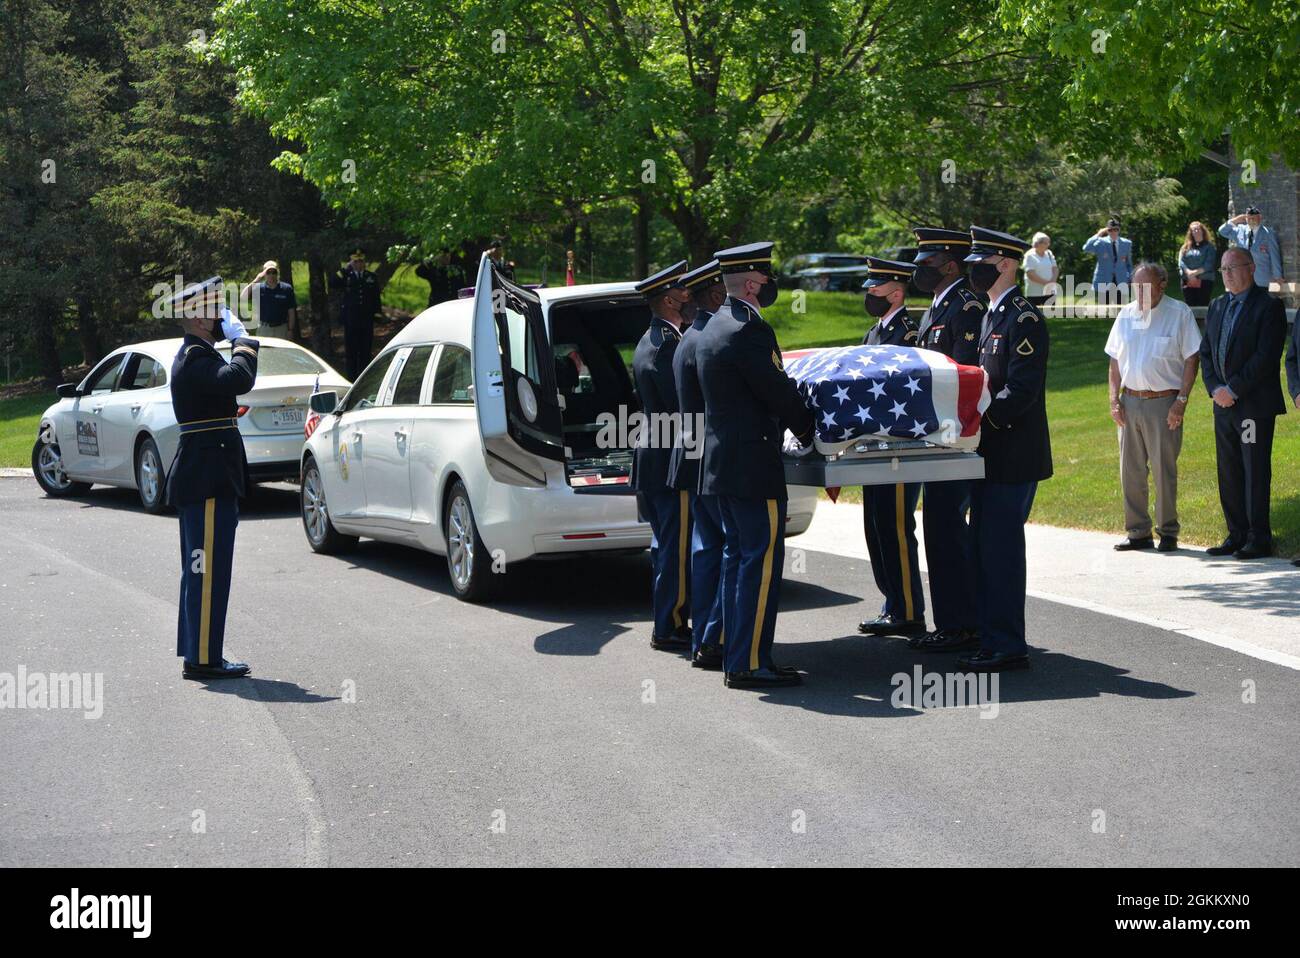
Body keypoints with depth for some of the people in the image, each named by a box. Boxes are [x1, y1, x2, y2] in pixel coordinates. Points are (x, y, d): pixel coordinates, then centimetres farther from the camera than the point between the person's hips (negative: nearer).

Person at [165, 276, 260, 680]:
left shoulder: (198, 355, 18)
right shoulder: (195, 357, -15)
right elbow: (239, 379, -31)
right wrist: (242, 339, -20)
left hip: (205, 480, 11)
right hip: (207, 480, -11)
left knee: (202, 570, 15)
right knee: (208, 569, -8)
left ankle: (198, 654, 21)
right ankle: (203, 658, -4)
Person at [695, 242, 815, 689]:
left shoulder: (714, 328, 14)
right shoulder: (749, 330, -17)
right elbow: (779, 392, -16)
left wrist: (798, 424, 15)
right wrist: (809, 434, 0)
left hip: (722, 462, 10)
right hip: (753, 465, -10)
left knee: (737, 556, 13)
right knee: (762, 560, -6)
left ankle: (734, 656, 17)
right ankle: (750, 662, -5)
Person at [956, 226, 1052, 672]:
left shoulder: (1023, 318, -13)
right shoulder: (991, 317, 18)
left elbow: (1022, 390, -20)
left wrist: (978, 418, -23)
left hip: (1014, 457, -10)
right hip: (990, 452, 10)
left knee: (1000, 547, -8)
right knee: (985, 547, 12)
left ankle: (1007, 646, -3)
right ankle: (991, 640, 19)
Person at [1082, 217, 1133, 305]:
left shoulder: (1126, 243, 8)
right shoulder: (1101, 243, 0)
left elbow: (1129, 263, 16)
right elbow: (1086, 248, -17)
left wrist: (1130, 278, 7)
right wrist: (1097, 235, -17)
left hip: (1120, 283, 2)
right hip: (1104, 283, -2)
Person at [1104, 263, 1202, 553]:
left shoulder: (1179, 313, -3)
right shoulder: (1126, 315, 11)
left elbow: (1192, 359, -4)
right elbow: (1115, 361, 14)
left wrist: (1181, 400, -11)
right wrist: (1114, 400, 5)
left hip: (1164, 402, -5)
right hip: (1130, 401, 5)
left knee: (1164, 470, -2)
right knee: (1130, 470, 6)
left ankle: (1167, 532, 9)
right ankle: (1138, 532, 15)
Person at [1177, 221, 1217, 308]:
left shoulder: (1209, 247, 6)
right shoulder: (1186, 247, 16)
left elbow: (1209, 264, -6)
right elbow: (1181, 262, 5)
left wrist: (1195, 272, -16)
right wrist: (1189, 272, -13)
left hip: (1204, 281, -3)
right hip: (1188, 282, 3)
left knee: (1202, 306, -8)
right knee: (1189, 306, -3)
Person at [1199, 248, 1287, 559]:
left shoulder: (1268, 306, -7)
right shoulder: (1217, 307, 15)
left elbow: (1266, 356, -15)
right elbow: (1205, 352, 13)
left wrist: (1233, 390, -16)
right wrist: (1215, 388, -3)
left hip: (1255, 405, -7)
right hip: (1224, 405, 7)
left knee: (1256, 472, -3)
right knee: (1228, 474, 9)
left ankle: (1258, 539, 2)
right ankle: (1237, 535, 17)